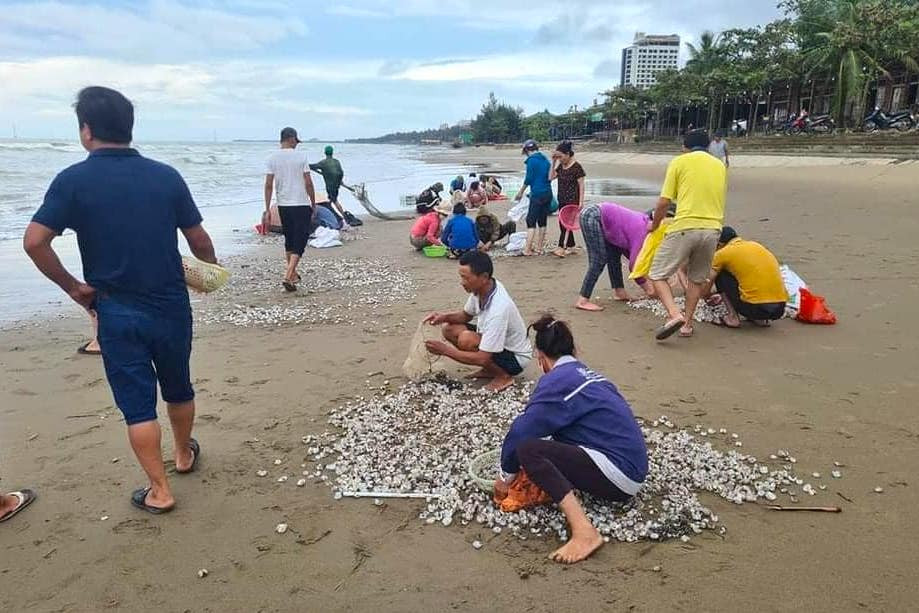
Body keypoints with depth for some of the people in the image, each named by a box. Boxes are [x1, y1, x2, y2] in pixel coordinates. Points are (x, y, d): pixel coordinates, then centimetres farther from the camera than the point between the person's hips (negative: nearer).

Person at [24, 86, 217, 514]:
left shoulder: (73, 180, -8)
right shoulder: (166, 176, -3)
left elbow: (34, 242, -15)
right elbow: (199, 241, 2)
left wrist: (72, 287, -2)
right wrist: (213, 270, 21)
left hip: (117, 311, -2)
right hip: (171, 306, 3)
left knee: (137, 402, 8)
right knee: (178, 387, 21)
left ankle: (159, 490, 14)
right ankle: (185, 455, 42)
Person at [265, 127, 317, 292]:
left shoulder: (272, 158, 1)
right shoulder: (301, 157, -7)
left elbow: (268, 185, -2)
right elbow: (308, 183, -7)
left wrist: (267, 210, 2)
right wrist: (314, 205, 3)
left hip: (283, 206, 4)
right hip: (301, 205, -4)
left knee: (289, 240, 19)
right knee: (300, 241, -2)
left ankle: (292, 274, 29)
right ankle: (288, 277, -15)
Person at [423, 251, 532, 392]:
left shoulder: (498, 309, -36)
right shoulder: (481, 288, -12)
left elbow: (482, 359, -33)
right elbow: (465, 316, 9)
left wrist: (445, 350, -28)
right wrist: (444, 317, -12)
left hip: (515, 357, -8)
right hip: (493, 342, 8)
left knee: (466, 340, -30)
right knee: (449, 329, -3)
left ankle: (503, 375, -7)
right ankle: (490, 369, 8)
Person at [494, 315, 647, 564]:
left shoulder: (556, 380, -10)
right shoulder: (588, 374, 15)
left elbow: (523, 431, -11)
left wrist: (506, 476, 3)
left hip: (618, 474, -9)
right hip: (633, 470, 9)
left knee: (528, 449, -20)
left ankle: (584, 531, -27)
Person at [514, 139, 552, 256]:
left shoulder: (531, 160, -8)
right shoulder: (545, 159, 14)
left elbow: (528, 178, -11)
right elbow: (549, 177, 15)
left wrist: (521, 192, 2)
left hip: (537, 194, -7)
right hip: (548, 193, 7)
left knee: (531, 221, -6)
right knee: (542, 221, 13)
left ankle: (527, 249, -10)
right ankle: (539, 247, 19)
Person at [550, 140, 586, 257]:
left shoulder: (576, 166, -13)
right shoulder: (561, 166, 8)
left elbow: (581, 185, -12)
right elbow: (551, 177, 5)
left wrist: (581, 202, -15)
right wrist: (553, 162, -1)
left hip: (572, 200, -8)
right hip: (562, 199, 8)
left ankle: (561, 247, -9)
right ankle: (571, 247, 20)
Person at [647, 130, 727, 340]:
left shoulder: (680, 162, 3)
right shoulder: (720, 166, 17)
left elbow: (664, 202, 0)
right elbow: (720, 200, 22)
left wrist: (654, 225, 15)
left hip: (685, 228, -5)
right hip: (713, 229, 5)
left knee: (657, 275, 2)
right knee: (697, 279, 21)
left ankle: (674, 314, -17)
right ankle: (687, 324, 22)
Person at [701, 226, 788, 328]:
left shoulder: (722, 254, 3)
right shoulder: (755, 245, 21)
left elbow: (705, 289, 11)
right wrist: (724, 296, 46)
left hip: (756, 308, -6)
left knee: (720, 276, 13)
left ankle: (733, 318, 8)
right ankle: (760, 319, 17)